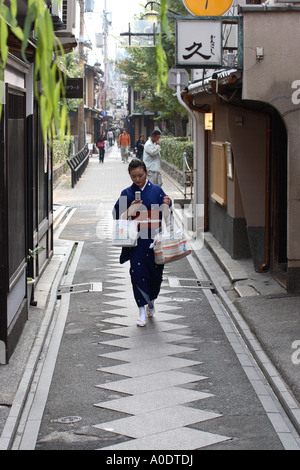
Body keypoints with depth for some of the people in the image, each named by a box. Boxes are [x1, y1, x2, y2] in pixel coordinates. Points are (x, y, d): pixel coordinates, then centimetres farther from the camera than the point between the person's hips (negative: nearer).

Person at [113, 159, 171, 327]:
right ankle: (142, 310, 2)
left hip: (155, 239, 1)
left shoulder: (156, 190, 3)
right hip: (136, 241, 0)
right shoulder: (127, 193, 4)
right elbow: (119, 218, 1)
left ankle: (151, 301, 34)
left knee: (156, 272, 7)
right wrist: (131, 209, -17)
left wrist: (166, 205, -18)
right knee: (138, 272, -7)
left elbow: (166, 215, 2)